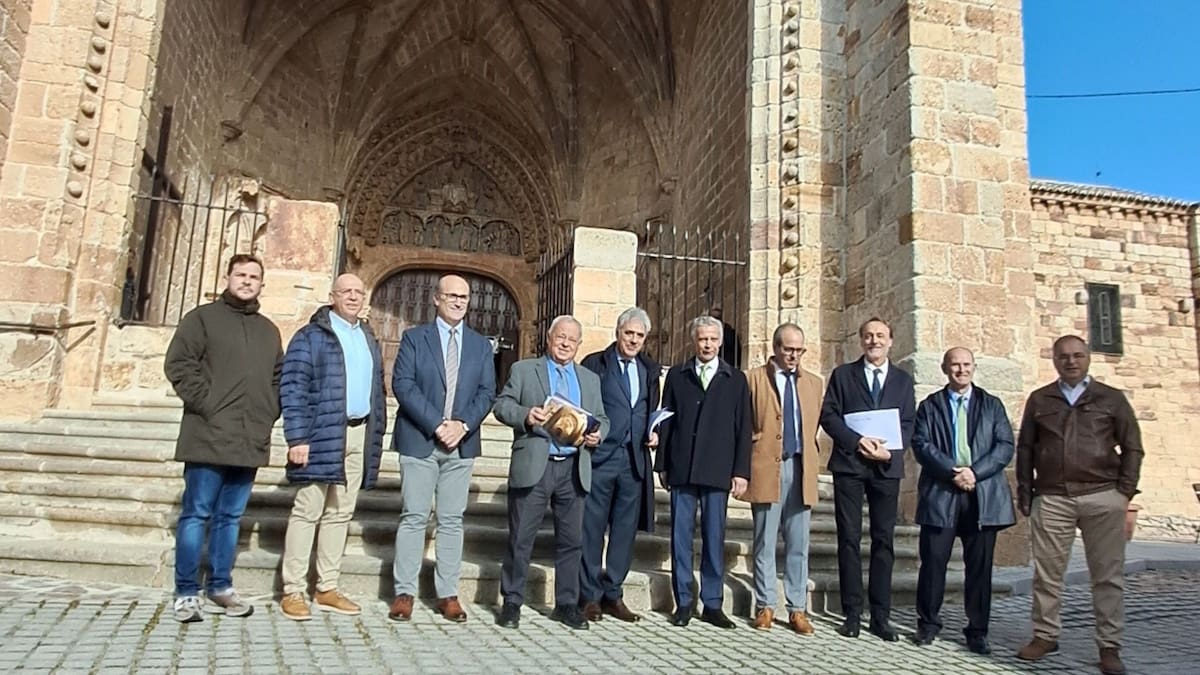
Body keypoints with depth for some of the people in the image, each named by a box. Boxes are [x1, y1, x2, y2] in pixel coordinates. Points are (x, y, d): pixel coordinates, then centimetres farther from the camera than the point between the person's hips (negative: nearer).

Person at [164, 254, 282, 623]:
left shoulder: (269, 330, 17)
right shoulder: (202, 317, 3)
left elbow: (278, 378, 22)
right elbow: (179, 364, -6)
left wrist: (269, 412, 8)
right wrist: (205, 404, -13)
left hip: (250, 441, 5)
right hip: (209, 437, -5)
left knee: (230, 517, 11)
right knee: (197, 514, 0)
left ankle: (220, 588, 21)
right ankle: (186, 592, 9)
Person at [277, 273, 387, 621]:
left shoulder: (369, 340, 18)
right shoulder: (310, 337, 0)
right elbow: (293, 389, -8)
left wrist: (376, 435, 11)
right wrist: (297, 438, -15)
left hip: (359, 435, 6)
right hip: (322, 435, -6)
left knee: (341, 514, 10)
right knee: (307, 511, -2)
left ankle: (327, 589, 18)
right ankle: (293, 592, 6)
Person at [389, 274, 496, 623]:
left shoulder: (481, 345, 12)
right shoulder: (414, 337, 4)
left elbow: (487, 392, 5)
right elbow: (402, 384, -7)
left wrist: (462, 424, -11)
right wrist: (436, 424, -15)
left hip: (462, 444, 2)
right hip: (419, 440, -2)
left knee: (452, 520, 6)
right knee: (413, 517, 1)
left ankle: (448, 594, 12)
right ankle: (404, 593, 9)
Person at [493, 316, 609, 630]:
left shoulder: (590, 379, 18)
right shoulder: (523, 370, 8)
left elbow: (602, 419, 18)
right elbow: (502, 404, 1)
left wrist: (597, 434, -5)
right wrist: (525, 414, -18)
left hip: (574, 469, 3)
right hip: (533, 466, -3)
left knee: (571, 540, 8)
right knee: (520, 538, 2)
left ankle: (567, 604, 21)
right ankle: (511, 602, 15)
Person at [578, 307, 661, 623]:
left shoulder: (649, 370, 14)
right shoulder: (595, 363, 3)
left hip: (634, 459, 4)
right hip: (599, 456, -4)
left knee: (625, 529, 7)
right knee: (592, 528, 1)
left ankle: (613, 594, 19)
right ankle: (590, 596, 12)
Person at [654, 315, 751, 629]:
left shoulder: (736, 379, 9)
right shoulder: (676, 376, 11)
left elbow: (743, 427, 5)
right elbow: (666, 420, 9)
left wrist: (741, 471, -1)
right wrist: (661, 463, 4)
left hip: (718, 471, 0)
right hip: (681, 469, 1)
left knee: (714, 537, 5)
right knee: (680, 536, 4)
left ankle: (712, 604, 15)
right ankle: (683, 603, 13)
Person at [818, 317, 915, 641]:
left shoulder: (903, 380, 13)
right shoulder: (843, 374, 8)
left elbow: (909, 423, 6)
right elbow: (828, 415, -1)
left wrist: (890, 450, -12)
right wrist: (857, 441, -15)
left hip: (887, 467, 2)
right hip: (849, 465, -1)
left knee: (883, 541, 4)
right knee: (849, 539, 2)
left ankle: (880, 617, 12)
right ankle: (852, 614, 10)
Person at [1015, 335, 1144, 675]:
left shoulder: (1111, 399, 9)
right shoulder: (1039, 400, 11)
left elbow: (1132, 448, 9)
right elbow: (1025, 447, 11)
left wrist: (1125, 491, 0)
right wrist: (1024, 491, 6)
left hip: (1103, 497, -1)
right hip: (1051, 498, 1)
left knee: (1108, 574, 3)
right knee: (1047, 571, 4)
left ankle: (1109, 646, 13)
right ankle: (1045, 635, 15)